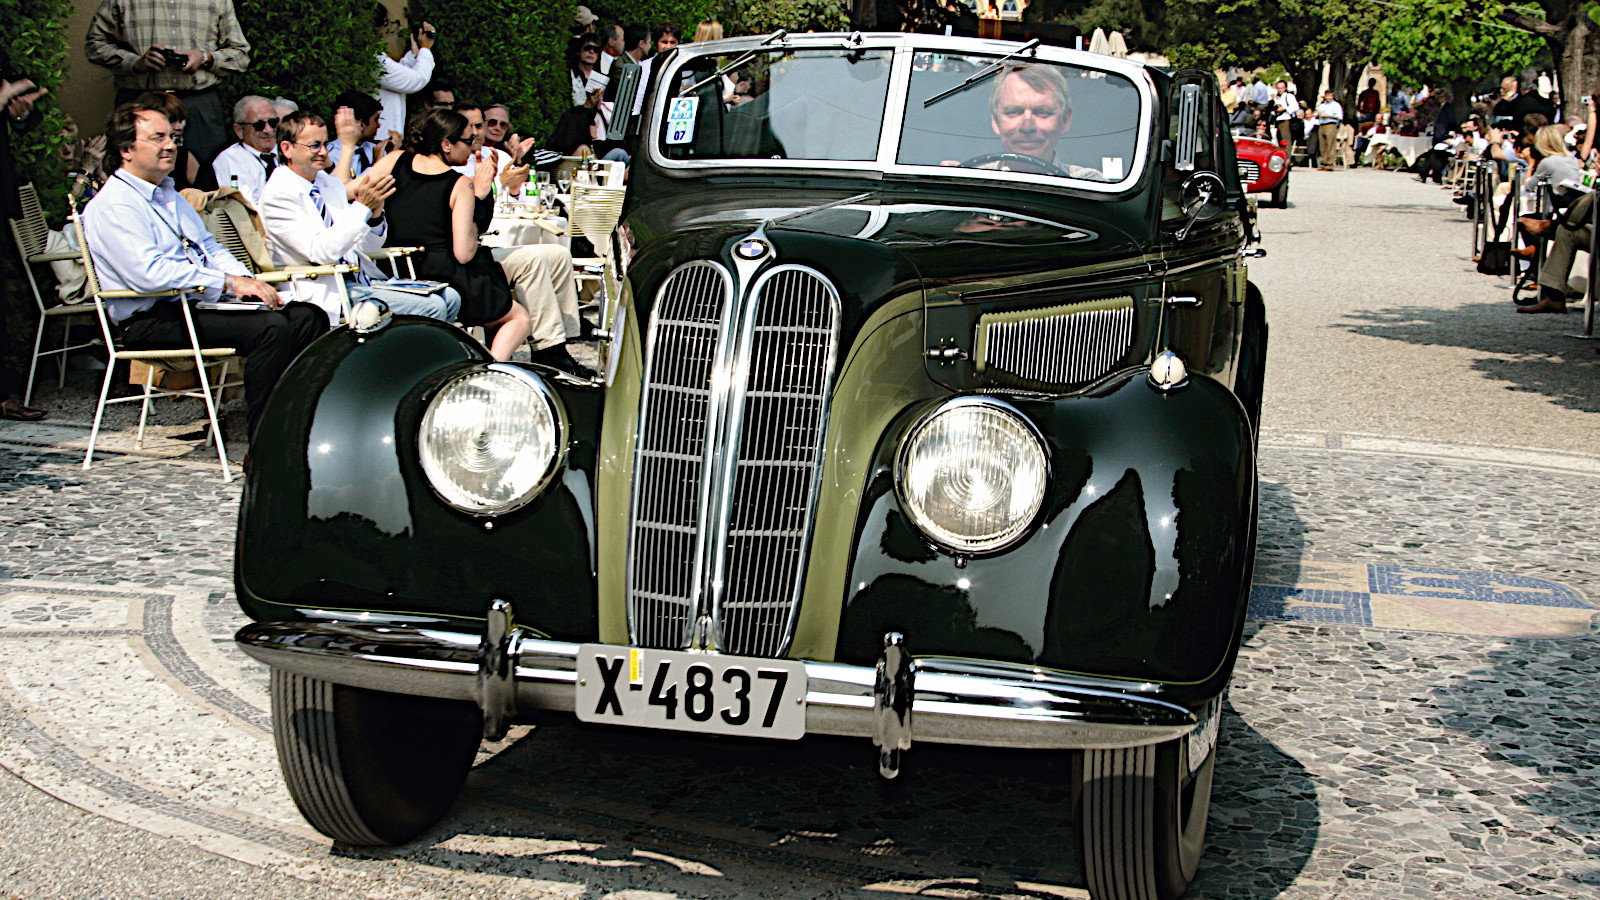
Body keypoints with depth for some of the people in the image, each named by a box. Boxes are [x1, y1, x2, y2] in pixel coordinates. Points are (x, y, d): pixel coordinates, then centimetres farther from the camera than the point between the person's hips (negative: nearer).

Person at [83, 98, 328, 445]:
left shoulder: (170, 196, 22)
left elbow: (210, 247, 24)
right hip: (153, 321, -9)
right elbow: (148, 273, -23)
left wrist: (248, 282, 2)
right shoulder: (113, 205, -9)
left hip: (200, 301, 10)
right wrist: (228, 283, -22)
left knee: (307, 316, -7)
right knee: (271, 326, -29)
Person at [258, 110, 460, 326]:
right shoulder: (278, 194, -10)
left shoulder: (329, 183, 14)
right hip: (327, 294, -8)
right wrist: (362, 206, -24)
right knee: (431, 308, -19)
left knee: (449, 298, -3)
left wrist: (375, 213, -6)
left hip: (364, 279, 8)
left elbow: (367, 246, 15)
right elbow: (320, 252, -22)